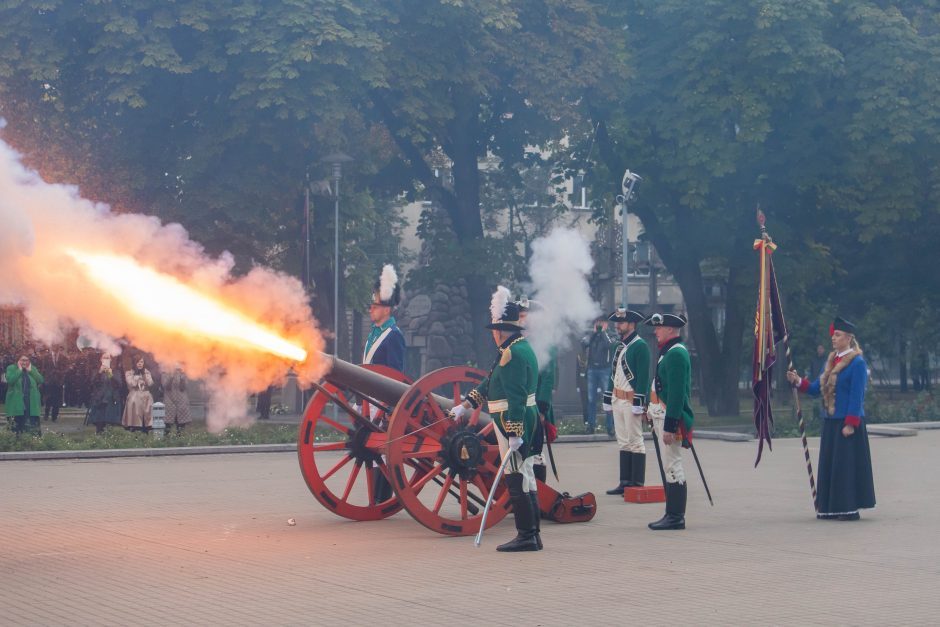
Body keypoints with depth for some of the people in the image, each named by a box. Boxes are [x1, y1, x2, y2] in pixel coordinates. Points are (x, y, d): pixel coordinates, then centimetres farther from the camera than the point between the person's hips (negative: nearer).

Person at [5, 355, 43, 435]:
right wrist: (19, 370, -12)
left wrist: (30, 370, -5)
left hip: (31, 403, 3)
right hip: (17, 402, -3)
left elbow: (40, 380, -1)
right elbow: (10, 380, -16)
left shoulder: (33, 369, 13)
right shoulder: (11, 368, 3)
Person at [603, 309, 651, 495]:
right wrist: (609, 398, 16)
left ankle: (637, 483, 0)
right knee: (623, 442, 11)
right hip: (618, 400, 8)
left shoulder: (640, 345, -10)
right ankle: (625, 481, 15)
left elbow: (643, 376, -15)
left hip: (631, 401, -8)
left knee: (635, 442, -4)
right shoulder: (619, 346, 15)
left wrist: (639, 402, -19)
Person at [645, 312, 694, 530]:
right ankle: (673, 515, 18)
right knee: (670, 466, 13)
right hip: (662, 414, 11)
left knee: (672, 466, -8)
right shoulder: (669, 351, 16)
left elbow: (677, 392, -21)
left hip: (671, 416, -11)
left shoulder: (676, 354, -16)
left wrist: (669, 425, -23)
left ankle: (676, 517, -5)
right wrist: (652, 412, 22)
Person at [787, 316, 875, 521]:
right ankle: (831, 508, 14)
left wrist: (850, 424, -17)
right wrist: (799, 382, 0)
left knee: (847, 464, -7)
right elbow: (817, 389, 16)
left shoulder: (857, 363, -9)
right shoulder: (831, 361, 15)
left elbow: (857, 396, -14)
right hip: (830, 422, 8)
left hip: (848, 422, -8)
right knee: (828, 464, 8)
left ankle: (850, 508, -2)